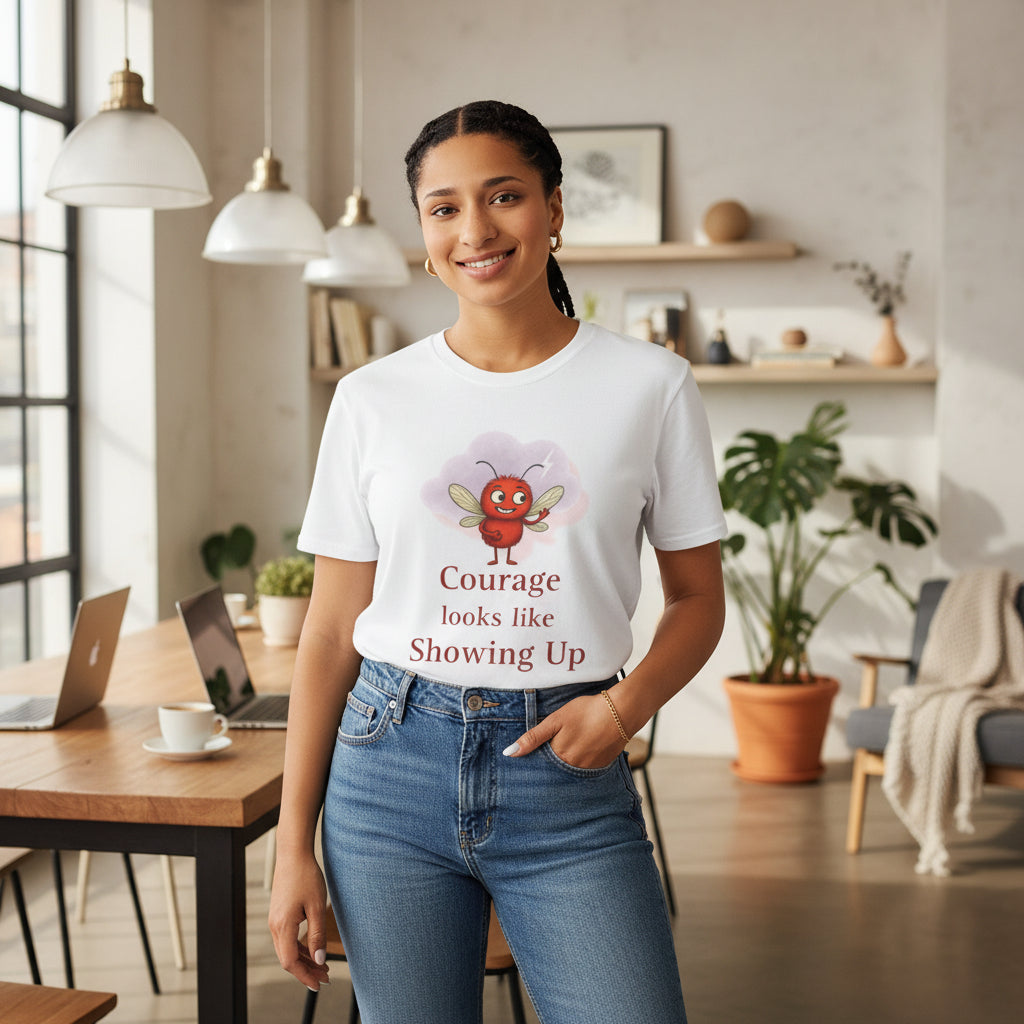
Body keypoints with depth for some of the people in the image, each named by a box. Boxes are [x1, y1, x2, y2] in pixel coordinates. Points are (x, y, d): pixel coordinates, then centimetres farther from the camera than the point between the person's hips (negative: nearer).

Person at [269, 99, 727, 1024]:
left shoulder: (650, 385, 0)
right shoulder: (372, 399, 2)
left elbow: (698, 600, 6)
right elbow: (332, 628, 4)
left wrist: (627, 704, -14)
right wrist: (293, 843, 1)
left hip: (568, 779, -1)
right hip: (394, 765, 1)